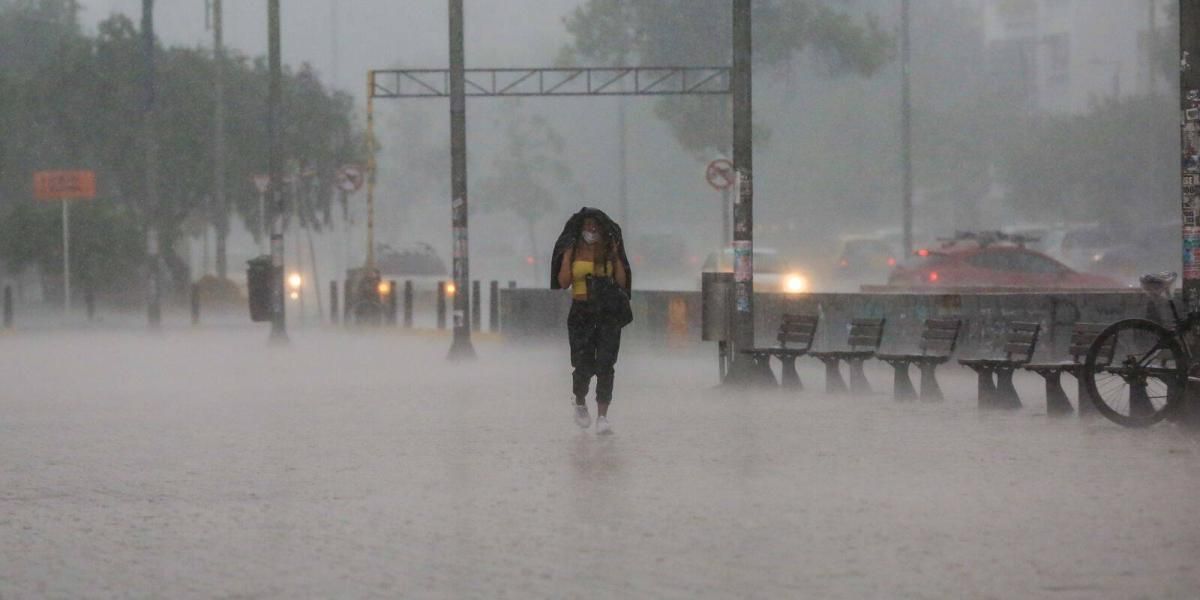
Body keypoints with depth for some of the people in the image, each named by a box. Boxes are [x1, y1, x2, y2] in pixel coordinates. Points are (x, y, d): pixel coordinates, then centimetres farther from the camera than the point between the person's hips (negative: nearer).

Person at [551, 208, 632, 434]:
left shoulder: (609, 251, 8)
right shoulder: (574, 251, 4)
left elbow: (622, 283, 2)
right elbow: (563, 283, -3)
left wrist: (615, 256, -5)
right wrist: (567, 256, -8)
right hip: (581, 312, -1)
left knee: (605, 365, -8)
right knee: (583, 366, -5)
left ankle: (602, 417, -8)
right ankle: (580, 404, 26)